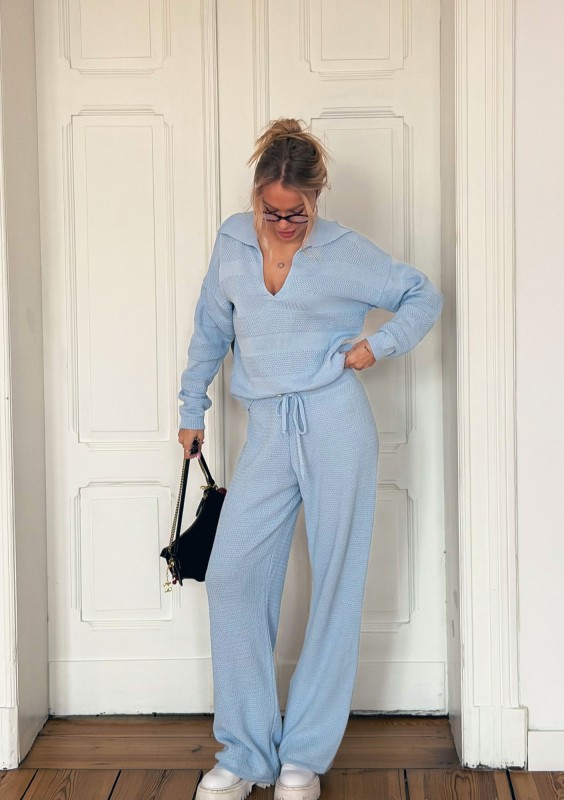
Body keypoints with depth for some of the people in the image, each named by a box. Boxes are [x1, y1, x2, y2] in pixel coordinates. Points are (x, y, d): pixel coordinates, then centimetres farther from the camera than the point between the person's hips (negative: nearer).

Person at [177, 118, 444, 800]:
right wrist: (192, 409, 21)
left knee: (335, 583, 1)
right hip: (266, 432, 3)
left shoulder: (346, 251, -1)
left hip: (333, 424, -3)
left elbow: (424, 296, 9)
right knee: (231, 576, -5)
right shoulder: (233, 240, 8)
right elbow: (211, 329, 18)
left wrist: (381, 345, -5)